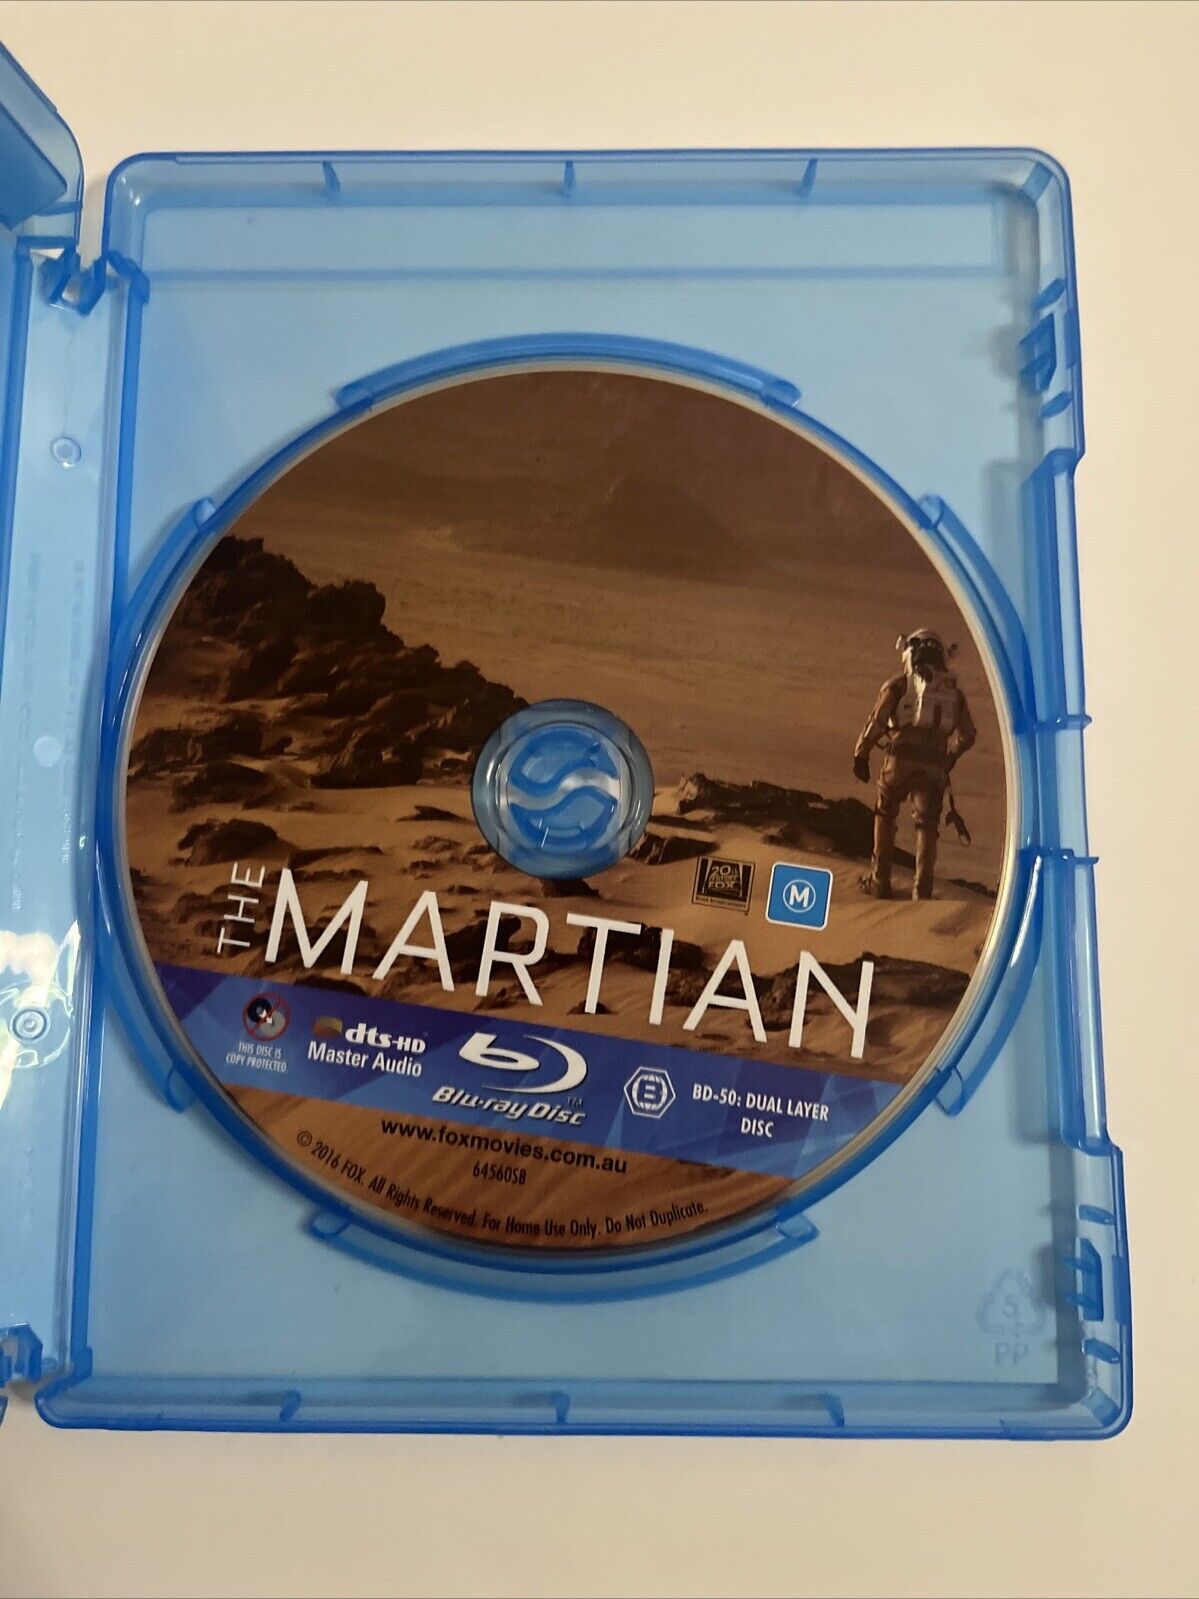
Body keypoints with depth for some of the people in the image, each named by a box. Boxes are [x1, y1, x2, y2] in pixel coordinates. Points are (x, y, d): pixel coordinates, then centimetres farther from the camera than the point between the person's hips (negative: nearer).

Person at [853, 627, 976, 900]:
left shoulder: (899, 684, 5)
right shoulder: (953, 691, 17)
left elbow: (877, 721, -5)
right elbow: (967, 735, 18)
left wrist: (861, 755, 3)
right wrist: (949, 759, 33)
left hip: (901, 760, -2)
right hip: (934, 767, 2)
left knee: (885, 815, 17)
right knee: (927, 826, 12)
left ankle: (880, 881, 17)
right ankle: (922, 889, 3)